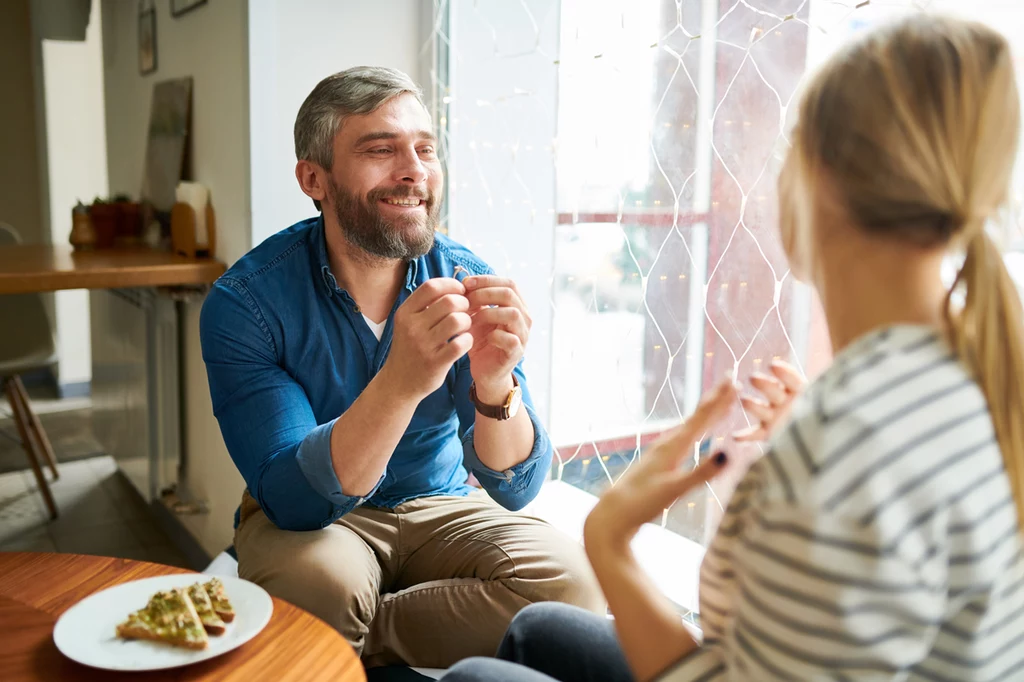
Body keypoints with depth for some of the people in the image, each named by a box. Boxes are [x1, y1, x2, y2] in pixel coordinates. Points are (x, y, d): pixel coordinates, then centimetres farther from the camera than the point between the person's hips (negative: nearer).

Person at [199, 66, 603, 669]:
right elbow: (294, 500, -26)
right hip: (305, 520, -2)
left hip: (439, 506, 3)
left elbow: (514, 487, -15)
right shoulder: (245, 301, -19)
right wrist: (402, 382, -42)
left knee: (569, 581, -23)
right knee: (319, 579, -35)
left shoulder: (467, 281, -12)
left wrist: (495, 387, -38)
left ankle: (361, 638, -3)